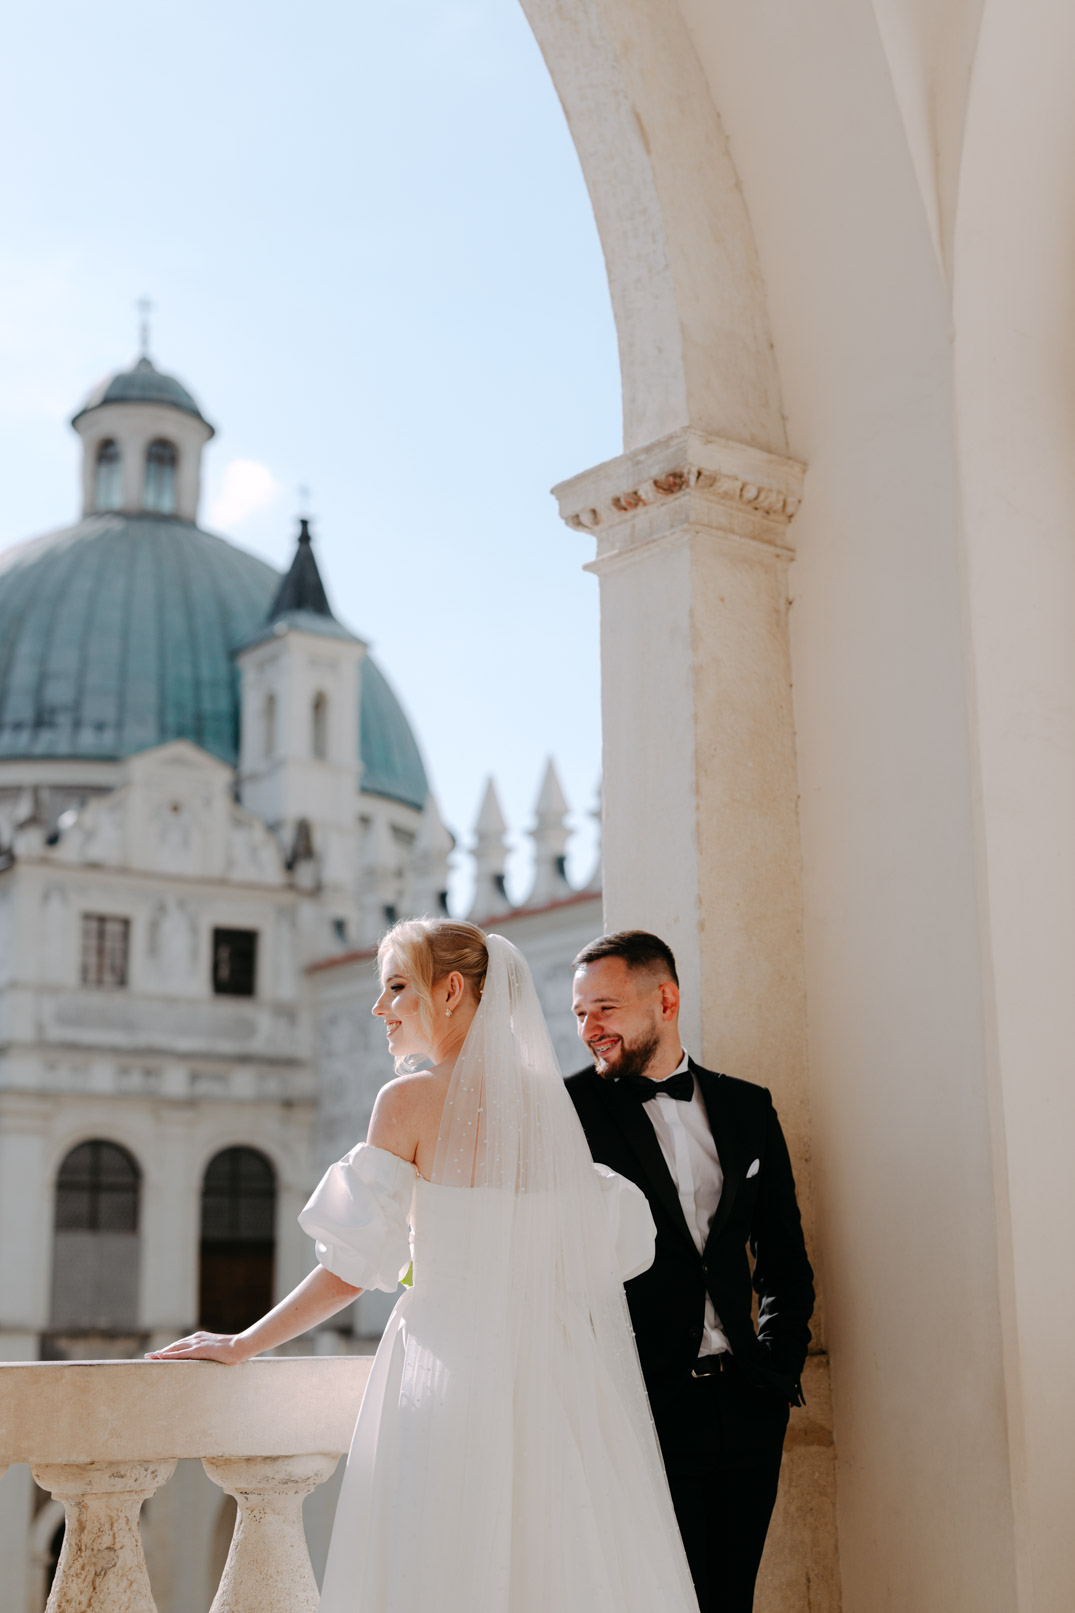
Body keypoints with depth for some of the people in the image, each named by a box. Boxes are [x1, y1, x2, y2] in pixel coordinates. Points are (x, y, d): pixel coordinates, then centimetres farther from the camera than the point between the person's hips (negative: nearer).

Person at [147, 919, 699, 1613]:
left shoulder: (411, 1099, -9)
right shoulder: (551, 1101, 6)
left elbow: (354, 1269, -9)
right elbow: (619, 1246, 9)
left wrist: (242, 1345, 1)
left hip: (449, 1367, -5)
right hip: (551, 1375, 5)